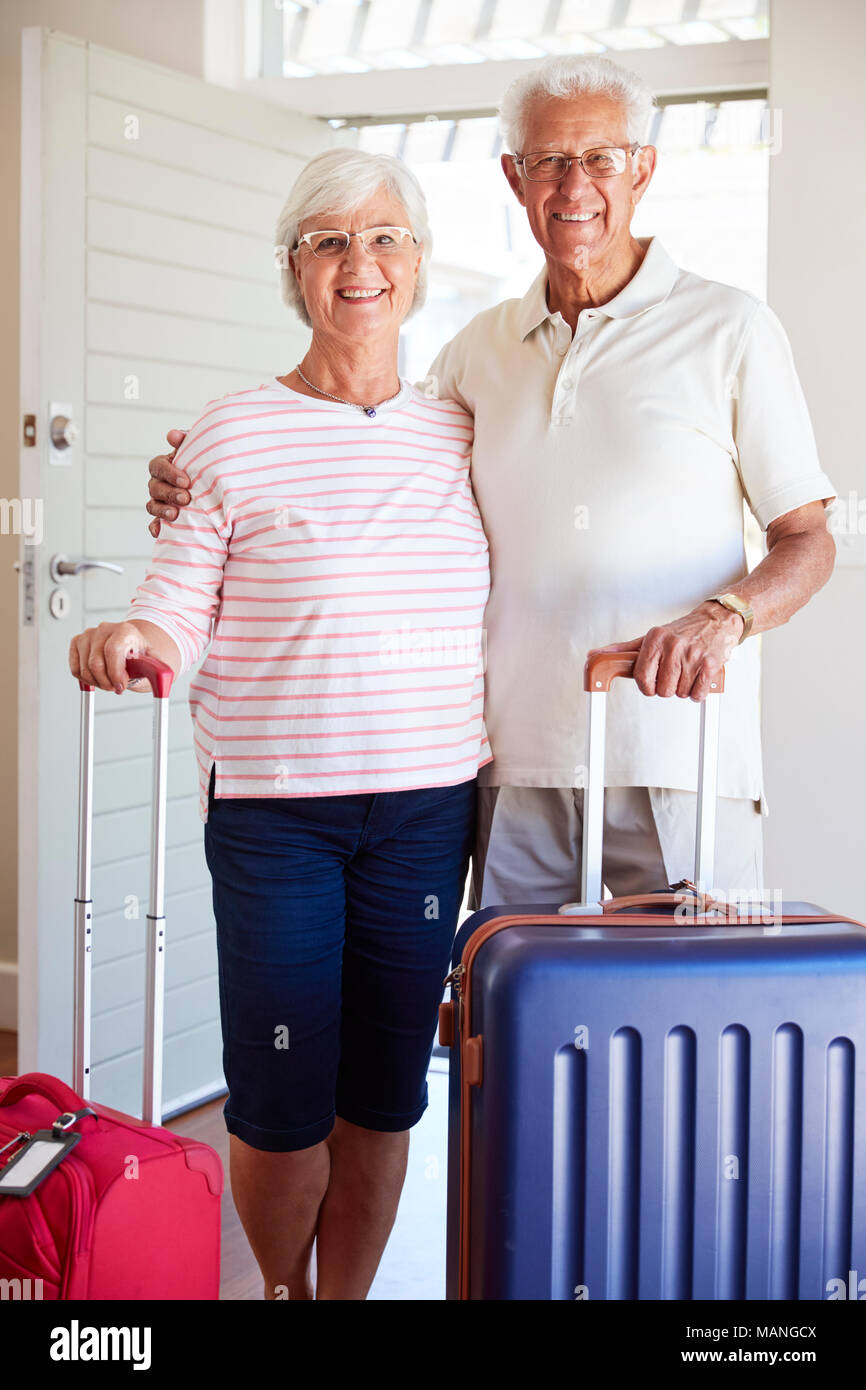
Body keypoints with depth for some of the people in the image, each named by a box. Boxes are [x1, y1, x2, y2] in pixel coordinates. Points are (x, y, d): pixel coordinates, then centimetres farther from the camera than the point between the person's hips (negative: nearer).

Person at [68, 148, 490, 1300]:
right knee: (281, 1104, 3)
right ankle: (283, 1290, 32)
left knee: (383, 1096, 9)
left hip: (427, 806, 3)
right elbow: (178, 609, -4)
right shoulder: (233, 438, -3)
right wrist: (129, 641, -25)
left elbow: (501, 615, 15)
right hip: (273, 807, -3)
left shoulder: (461, 435, 8)